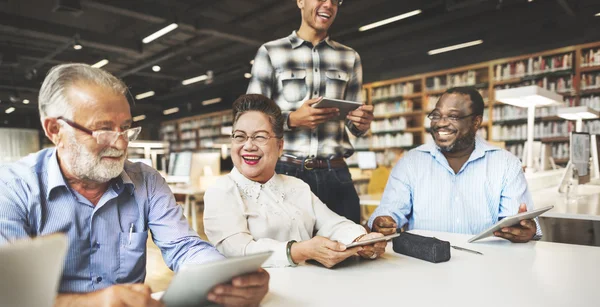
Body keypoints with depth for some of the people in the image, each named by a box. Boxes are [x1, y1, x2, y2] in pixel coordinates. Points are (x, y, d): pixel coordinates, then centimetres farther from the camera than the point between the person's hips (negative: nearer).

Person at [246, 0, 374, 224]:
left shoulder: (350, 58, 15)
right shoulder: (270, 52, 5)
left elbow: (353, 124, 15)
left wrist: (362, 123, -8)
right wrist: (292, 119, -17)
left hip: (336, 174, 3)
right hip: (286, 172, -2)